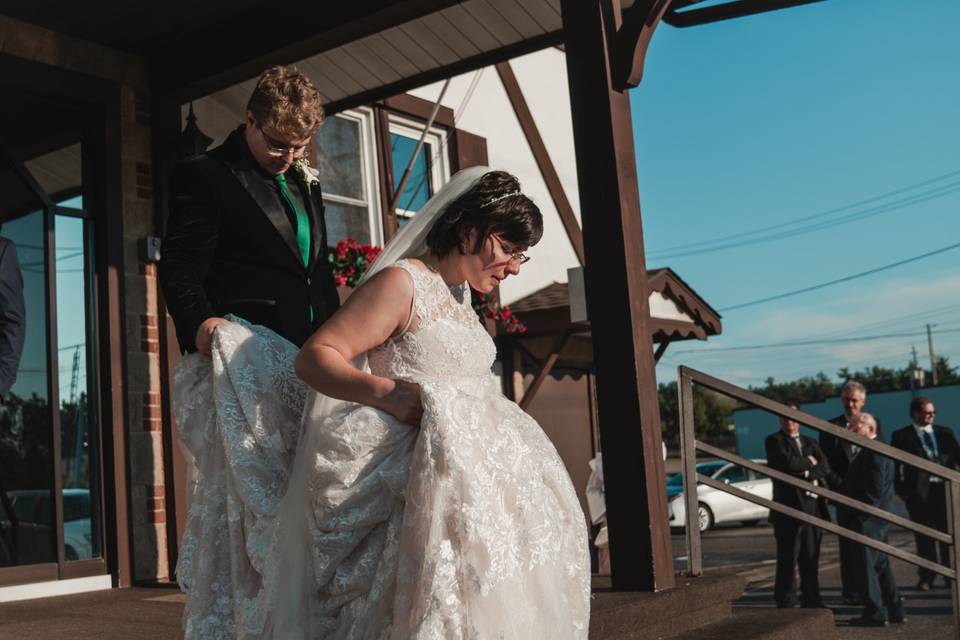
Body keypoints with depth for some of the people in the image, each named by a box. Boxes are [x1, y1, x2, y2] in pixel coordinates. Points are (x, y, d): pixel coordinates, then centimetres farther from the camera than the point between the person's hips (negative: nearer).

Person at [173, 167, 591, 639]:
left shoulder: (459, 295, 18)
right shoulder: (401, 282, -11)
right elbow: (312, 358, -18)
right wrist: (383, 392, -31)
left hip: (467, 469, 9)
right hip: (415, 481, -9)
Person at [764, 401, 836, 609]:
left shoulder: (810, 443, 18)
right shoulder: (774, 441, 1)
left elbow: (825, 469, 6)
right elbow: (787, 462, -17)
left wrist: (806, 472, -10)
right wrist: (809, 462, -2)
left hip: (813, 506, 5)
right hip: (789, 508, -5)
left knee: (811, 560, 8)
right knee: (788, 559, -3)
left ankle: (811, 601, 16)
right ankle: (786, 603, 2)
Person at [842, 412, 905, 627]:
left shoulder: (874, 452, -17)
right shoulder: (867, 451, 15)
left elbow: (875, 489, -22)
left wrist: (860, 513, -20)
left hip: (869, 518, -10)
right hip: (875, 518, 10)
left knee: (868, 564, -4)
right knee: (880, 564, 15)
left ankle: (875, 613, 2)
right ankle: (895, 610, 22)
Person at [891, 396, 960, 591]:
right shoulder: (902, 436, 1)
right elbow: (896, 464, -2)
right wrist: (902, 489, -8)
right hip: (920, 491, -3)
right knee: (924, 538, 3)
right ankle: (927, 577, 12)